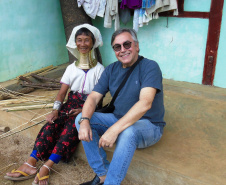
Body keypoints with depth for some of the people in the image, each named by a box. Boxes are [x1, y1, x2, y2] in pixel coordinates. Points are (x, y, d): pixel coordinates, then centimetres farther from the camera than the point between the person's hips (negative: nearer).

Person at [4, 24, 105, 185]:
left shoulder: (99, 69, 2)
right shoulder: (72, 68, 13)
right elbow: (62, 92, 4)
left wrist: (83, 111, -19)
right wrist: (55, 109, -15)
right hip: (70, 105, 4)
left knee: (71, 127, -32)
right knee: (52, 123, -25)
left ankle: (46, 168, -39)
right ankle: (31, 164, -31)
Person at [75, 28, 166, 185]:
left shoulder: (149, 67, -15)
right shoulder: (111, 69, 5)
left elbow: (145, 103, -30)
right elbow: (93, 97, -2)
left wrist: (115, 129, -37)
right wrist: (84, 121, -23)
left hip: (149, 126, -6)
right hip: (118, 119, 6)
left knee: (128, 132, -39)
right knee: (81, 118, -10)